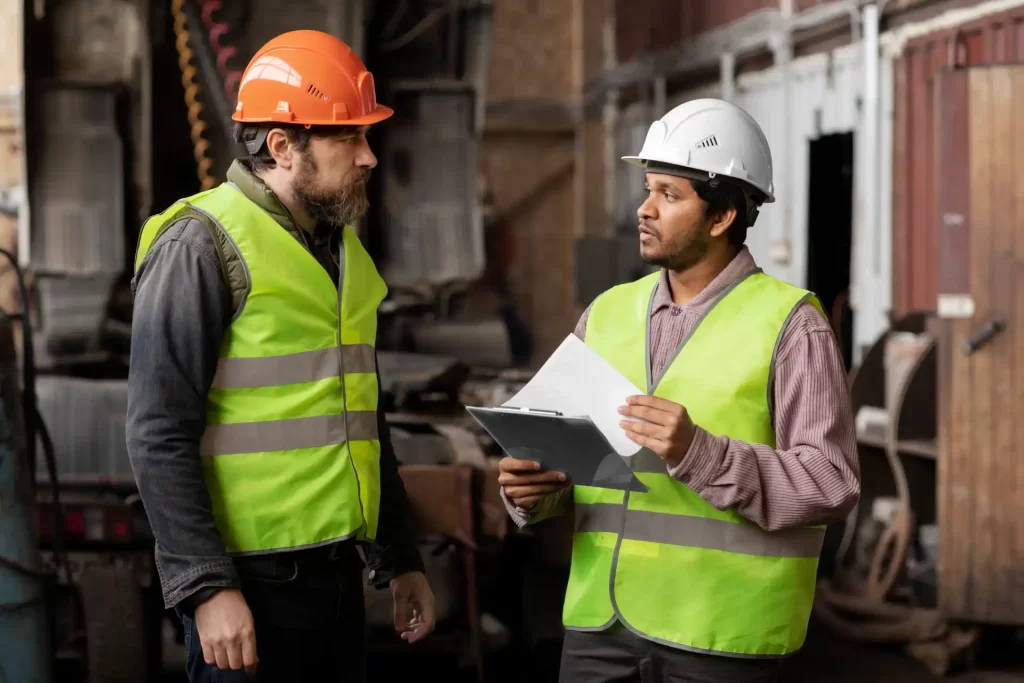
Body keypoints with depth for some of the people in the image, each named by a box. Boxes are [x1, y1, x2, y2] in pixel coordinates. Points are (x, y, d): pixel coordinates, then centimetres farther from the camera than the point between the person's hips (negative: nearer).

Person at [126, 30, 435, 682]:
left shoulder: (343, 247, 14)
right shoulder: (201, 245, -11)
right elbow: (160, 437, -15)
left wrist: (400, 560, 20)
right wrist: (206, 586, -20)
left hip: (337, 576, 8)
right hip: (251, 584, -7)